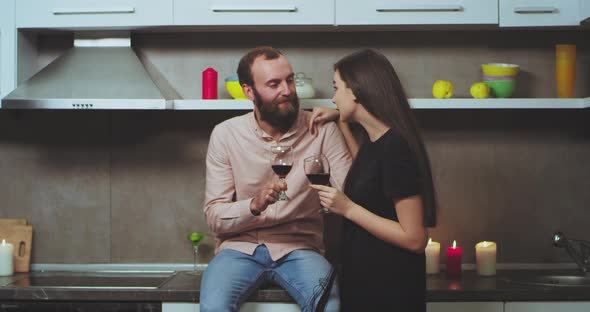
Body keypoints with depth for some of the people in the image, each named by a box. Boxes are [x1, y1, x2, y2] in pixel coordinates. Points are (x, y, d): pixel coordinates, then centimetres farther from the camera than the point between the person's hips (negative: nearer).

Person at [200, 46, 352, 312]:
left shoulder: (322, 130, -1)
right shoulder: (225, 134, 0)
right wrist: (255, 205, -23)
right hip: (240, 247, 0)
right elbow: (214, 216, -3)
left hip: (299, 247, 0)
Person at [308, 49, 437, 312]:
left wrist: (348, 209, -20)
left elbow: (414, 239, -23)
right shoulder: (376, 140, 6)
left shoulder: (396, 149, -21)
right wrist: (341, 121, 21)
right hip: (363, 280, 8)